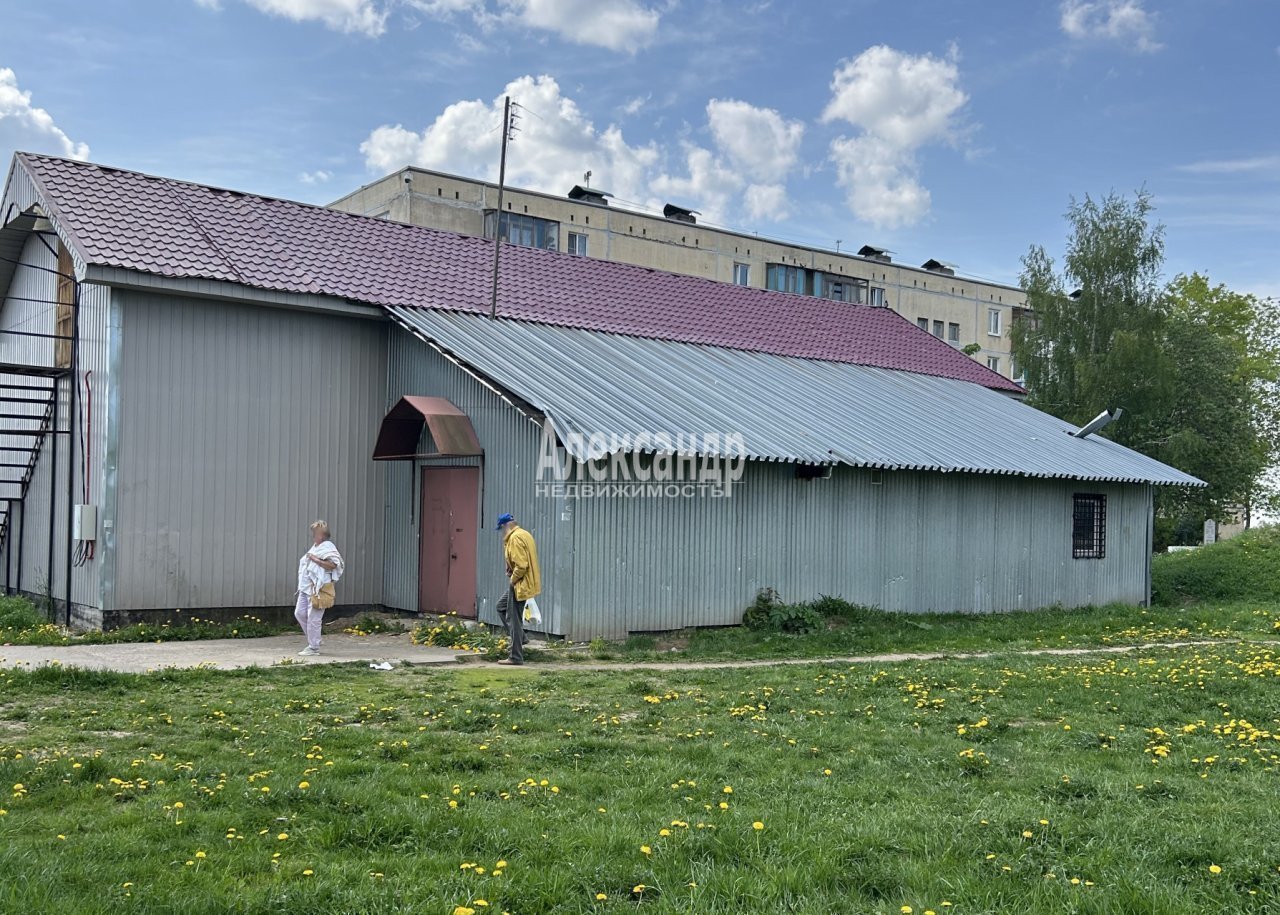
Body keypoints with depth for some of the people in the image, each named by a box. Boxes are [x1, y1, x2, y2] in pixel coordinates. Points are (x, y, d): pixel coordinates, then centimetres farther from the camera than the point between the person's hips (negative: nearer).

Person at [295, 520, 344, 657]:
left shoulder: (328, 547, -10)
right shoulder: (315, 546, 18)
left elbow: (333, 564, -23)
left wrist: (316, 559, -20)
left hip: (319, 588, -10)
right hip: (307, 587, 10)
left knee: (313, 618, -6)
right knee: (299, 613, 11)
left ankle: (314, 647, 4)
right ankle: (313, 639, 25)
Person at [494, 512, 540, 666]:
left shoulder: (515, 538, -19)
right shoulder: (525, 534, 12)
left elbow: (521, 565, -27)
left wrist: (513, 580, -13)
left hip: (520, 584, -11)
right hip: (527, 582, 11)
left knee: (514, 619, -3)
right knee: (502, 606, 24)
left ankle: (516, 657, 3)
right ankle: (519, 639, 23)